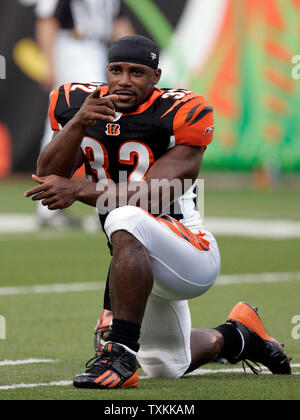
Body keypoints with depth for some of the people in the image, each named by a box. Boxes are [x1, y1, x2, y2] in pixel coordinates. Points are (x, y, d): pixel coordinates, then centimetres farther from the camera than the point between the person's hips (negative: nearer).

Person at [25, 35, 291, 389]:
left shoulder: (182, 115, -17)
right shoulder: (77, 104, -1)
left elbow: (153, 197, -24)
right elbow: (47, 177, -10)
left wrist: (77, 191, -29)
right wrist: (77, 125, -25)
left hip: (192, 253, -7)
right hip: (141, 266, 7)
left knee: (126, 221, -39)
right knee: (167, 368, 23)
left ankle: (120, 355, -38)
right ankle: (237, 336, 51)